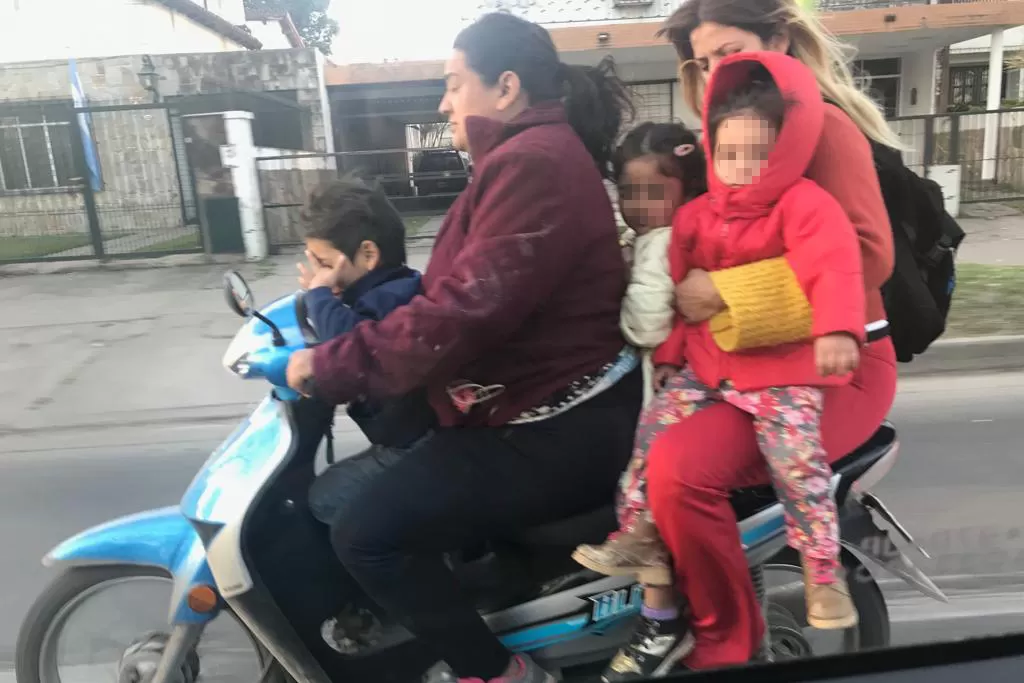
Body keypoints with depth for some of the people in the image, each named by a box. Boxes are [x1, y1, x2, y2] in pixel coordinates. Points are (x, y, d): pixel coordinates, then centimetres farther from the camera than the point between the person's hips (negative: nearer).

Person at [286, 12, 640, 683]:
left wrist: (329, 366, -19)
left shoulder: (531, 161, -19)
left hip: (558, 430, -11)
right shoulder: (538, 152, 16)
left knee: (368, 534, -14)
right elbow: (469, 289, 16)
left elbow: (466, 310, -28)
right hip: (555, 401, 11)